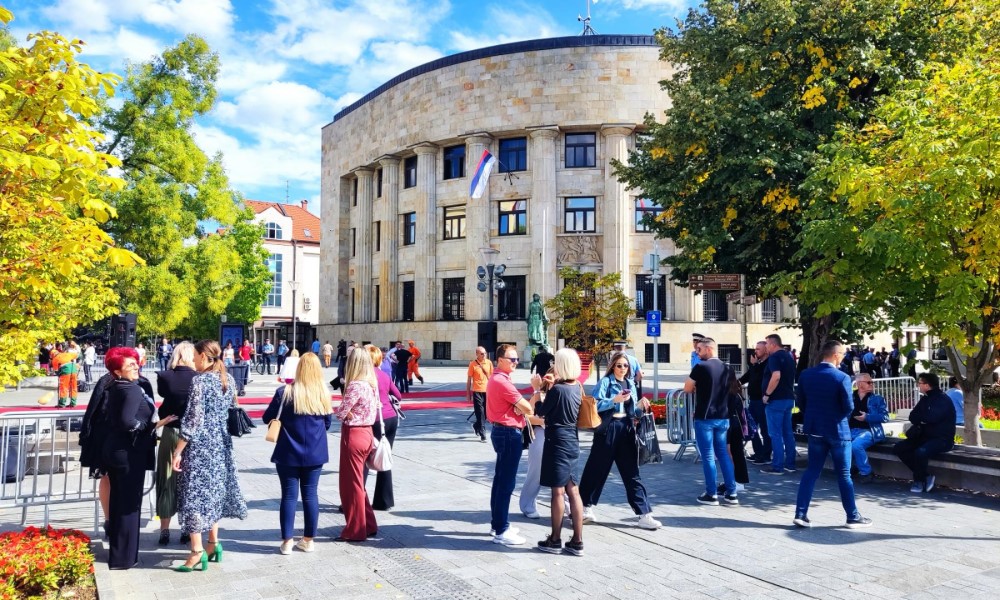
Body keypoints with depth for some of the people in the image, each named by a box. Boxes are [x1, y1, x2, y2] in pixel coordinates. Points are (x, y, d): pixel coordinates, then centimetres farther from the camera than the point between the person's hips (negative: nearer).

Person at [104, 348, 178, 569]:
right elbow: (127, 421, -32)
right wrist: (154, 425, -20)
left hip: (114, 450, 9)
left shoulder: (115, 388, 9)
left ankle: (116, 550, 33)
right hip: (129, 453, -9)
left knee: (118, 499, 19)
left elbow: (117, 418, 13)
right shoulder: (133, 390, -20)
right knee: (129, 503, 1)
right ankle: (123, 557, 9)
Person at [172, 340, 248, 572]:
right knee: (214, 490, 17)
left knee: (195, 493, 1)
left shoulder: (200, 380, -16)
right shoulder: (228, 379, 6)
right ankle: (213, 543, 24)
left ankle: (197, 552, 3)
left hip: (200, 446, -7)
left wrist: (177, 451, -14)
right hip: (221, 444, 7)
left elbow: (193, 419, -18)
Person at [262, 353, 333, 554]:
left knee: (289, 495, 6)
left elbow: (267, 418, -3)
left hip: (289, 453, -2)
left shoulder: (285, 392, -13)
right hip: (315, 453, 2)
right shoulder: (324, 393, -4)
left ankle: (287, 541, 11)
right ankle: (308, 540, 18)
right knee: (310, 494, 10)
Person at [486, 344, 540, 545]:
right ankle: (501, 531, 0)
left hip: (502, 431, 11)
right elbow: (529, 409, -18)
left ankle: (497, 524, 25)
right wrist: (537, 388, -8)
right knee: (506, 482, -5)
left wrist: (518, 408, -7)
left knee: (500, 479, 16)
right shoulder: (502, 381, -20)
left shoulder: (497, 378, 13)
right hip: (509, 434, -11)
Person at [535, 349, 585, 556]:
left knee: (558, 492, 2)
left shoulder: (557, 389, -17)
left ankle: (555, 540, 13)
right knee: (573, 491, 10)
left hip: (557, 442, -8)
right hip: (572, 442, 8)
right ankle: (577, 541, 14)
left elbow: (540, 412, -7)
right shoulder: (577, 387, 5)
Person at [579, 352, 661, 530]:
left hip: (626, 430, 5)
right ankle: (586, 507, 19)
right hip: (608, 429, -5)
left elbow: (633, 411, 17)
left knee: (632, 473, 5)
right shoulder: (605, 382, -2)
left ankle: (644, 514, 5)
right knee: (597, 469, 3)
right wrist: (615, 399, -24)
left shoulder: (630, 385, 15)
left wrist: (641, 405, -2)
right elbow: (596, 404, -14)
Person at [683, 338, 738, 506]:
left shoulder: (700, 367, -13)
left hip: (704, 418, -6)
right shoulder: (726, 368, 8)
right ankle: (731, 494, 14)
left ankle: (711, 495, 7)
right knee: (723, 453, 13)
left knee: (708, 456, 2)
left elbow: (687, 389, -5)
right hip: (723, 417, 6)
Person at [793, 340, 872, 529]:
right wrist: (838, 415, 6)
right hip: (837, 430, -4)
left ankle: (800, 514, 6)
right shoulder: (842, 378, -17)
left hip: (814, 429, 4)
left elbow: (801, 403, 4)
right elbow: (849, 408, -15)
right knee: (844, 474, 7)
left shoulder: (805, 375, -3)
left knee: (812, 471, 10)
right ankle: (853, 517, 19)